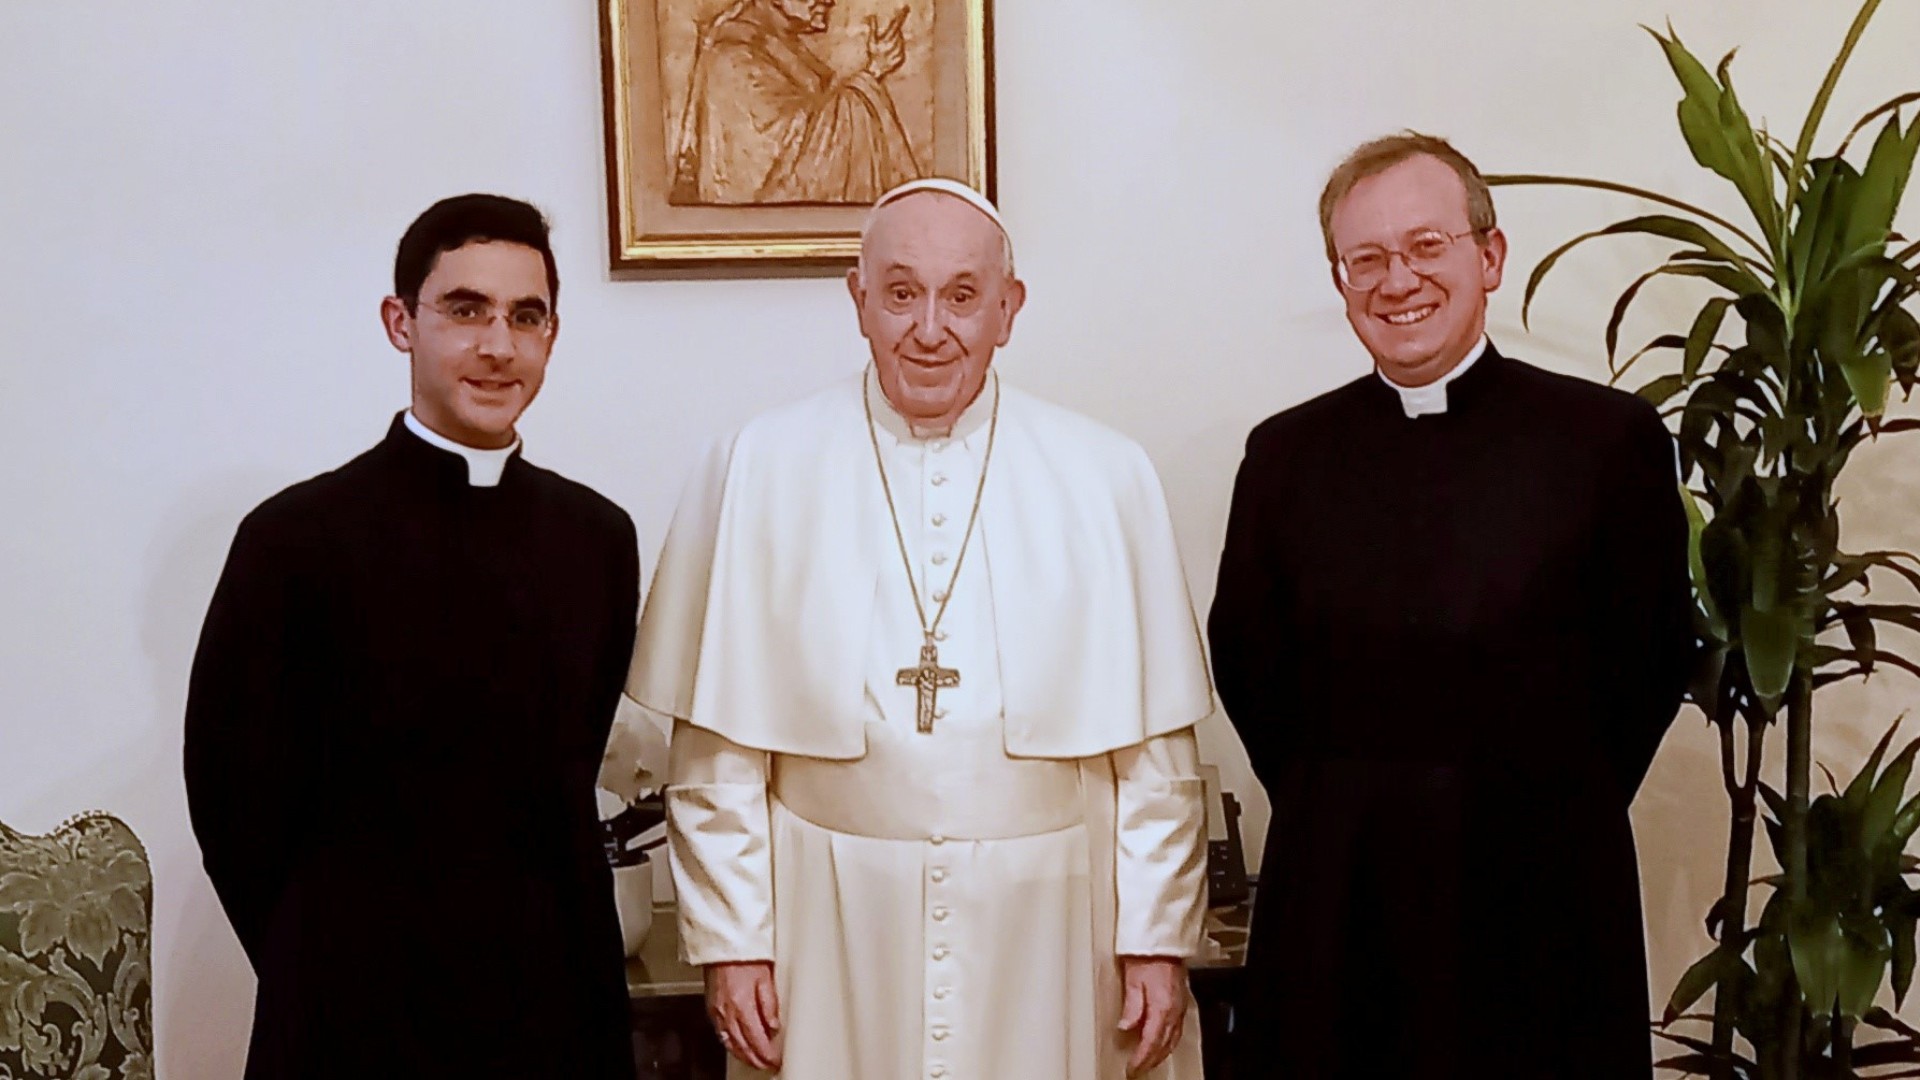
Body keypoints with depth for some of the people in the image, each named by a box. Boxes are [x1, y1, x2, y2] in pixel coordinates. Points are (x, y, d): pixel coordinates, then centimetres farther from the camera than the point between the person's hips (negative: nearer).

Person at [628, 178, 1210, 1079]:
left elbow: (1154, 746, 2)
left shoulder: (1106, 477, 0)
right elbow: (717, 745, 0)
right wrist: (731, 939, -1)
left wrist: (1157, 938, 1)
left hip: (1045, 936, 1)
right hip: (833, 937, 0)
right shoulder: (759, 470, -2)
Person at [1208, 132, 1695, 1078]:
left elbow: (1648, 663, 2)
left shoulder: (1613, 438, -2)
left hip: (1542, 913, -1)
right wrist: (1339, 818, 6)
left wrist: (1545, 819, 3)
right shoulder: (1286, 453, 5)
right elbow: (1247, 665, 9)